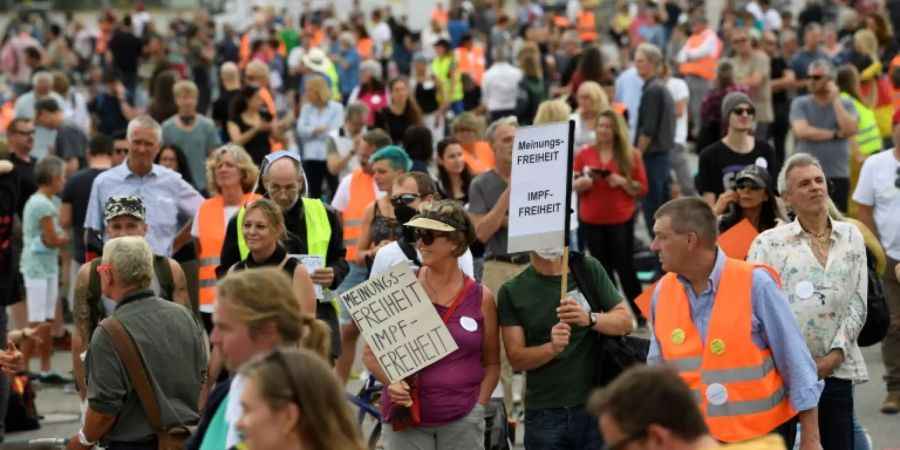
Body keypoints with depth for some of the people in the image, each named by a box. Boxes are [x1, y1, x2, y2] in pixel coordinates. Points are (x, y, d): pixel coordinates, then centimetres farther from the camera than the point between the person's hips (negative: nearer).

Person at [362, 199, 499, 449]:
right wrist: (392, 382, -13)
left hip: (462, 421, 1)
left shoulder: (480, 297, 3)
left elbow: (491, 361, 10)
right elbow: (371, 352, 5)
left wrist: (479, 405, -2)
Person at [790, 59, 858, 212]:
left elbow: (850, 130, -12)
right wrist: (835, 134, -8)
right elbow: (802, 131, -13)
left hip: (838, 175, 1)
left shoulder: (846, 104, 5)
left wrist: (835, 100, -8)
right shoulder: (800, 104, 3)